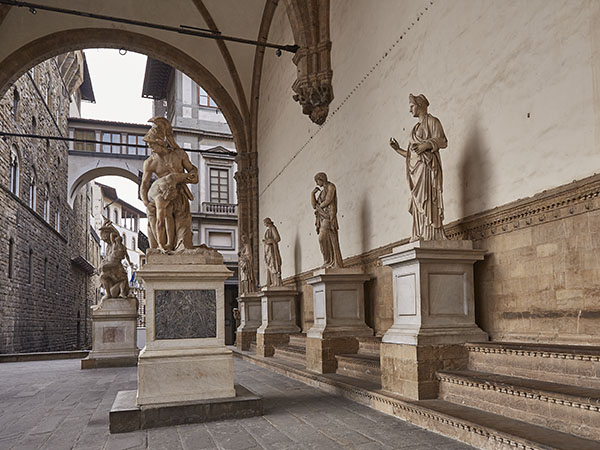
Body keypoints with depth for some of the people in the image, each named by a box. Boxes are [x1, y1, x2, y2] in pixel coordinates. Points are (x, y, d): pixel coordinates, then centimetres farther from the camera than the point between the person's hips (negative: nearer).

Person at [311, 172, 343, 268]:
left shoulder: (331, 186, 2)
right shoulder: (322, 192, 26)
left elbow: (328, 201, -11)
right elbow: (314, 205, 18)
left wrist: (319, 206, 4)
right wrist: (312, 193, 9)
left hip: (328, 216, -8)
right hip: (322, 218, 8)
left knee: (322, 238, -21)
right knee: (327, 242, -1)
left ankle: (328, 261, -19)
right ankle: (330, 263, -5)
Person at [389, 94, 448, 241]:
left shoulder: (432, 121, 7)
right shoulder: (416, 127, 28)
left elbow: (443, 141, -6)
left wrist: (426, 145, -20)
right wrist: (398, 149, 15)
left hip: (427, 165, -8)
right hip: (415, 168, 8)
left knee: (427, 199, -17)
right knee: (418, 202, -1)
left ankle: (431, 236, -21)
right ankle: (419, 236, -6)